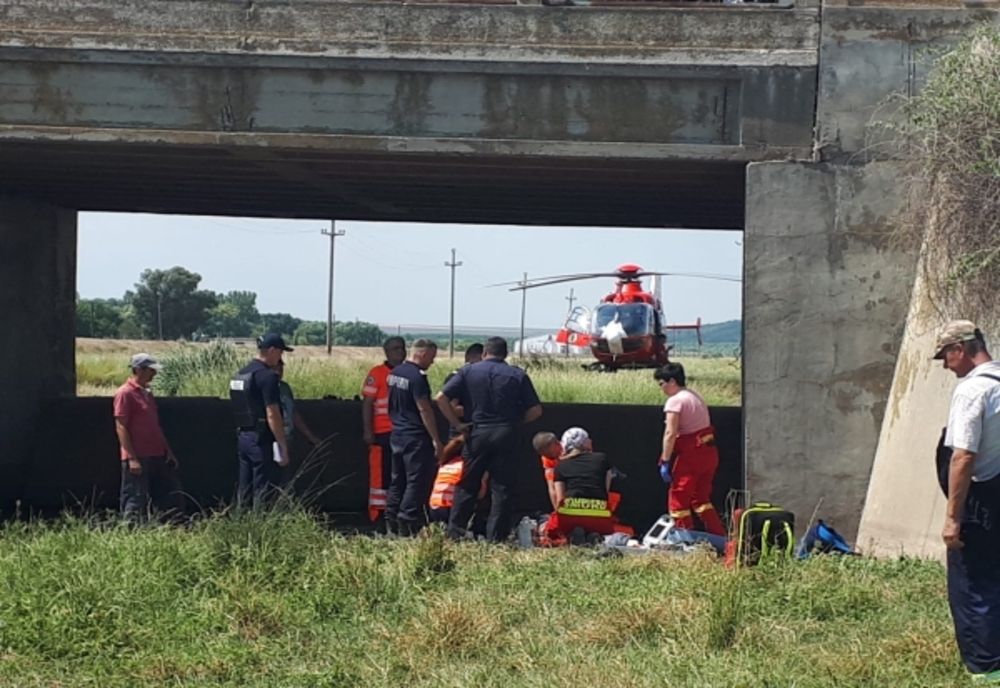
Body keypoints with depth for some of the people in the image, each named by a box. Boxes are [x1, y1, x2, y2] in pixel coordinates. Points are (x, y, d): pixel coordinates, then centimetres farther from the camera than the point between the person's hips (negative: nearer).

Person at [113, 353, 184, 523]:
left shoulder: (147, 394, 17)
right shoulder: (125, 394, -9)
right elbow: (121, 428, -14)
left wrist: (168, 451, 17)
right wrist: (131, 458, -20)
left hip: (157, 456, 9)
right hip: (138, 459, -9)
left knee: (172, 496, 8)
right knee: (136, 503, -5)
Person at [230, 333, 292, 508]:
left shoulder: (241, 374, 12)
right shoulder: (267, 376, -16)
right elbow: (272, 415, -19)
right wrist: (283, 446, -16)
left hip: (243, 437, 9)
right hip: (262, 440, -9)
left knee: (244, 491, 12)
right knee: (263, 492, -5)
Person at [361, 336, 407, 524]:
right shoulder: (377, 373, -4)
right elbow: (367, 403, -7)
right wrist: (368, 431, -14)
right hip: (383, 432, -6)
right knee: (380, 473, -3)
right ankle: (376, 514, 2)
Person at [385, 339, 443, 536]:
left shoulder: (395, 372, 10)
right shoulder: (417, 377, -17)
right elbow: (424, 410, -19)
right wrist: (436, 439, -16)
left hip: (397, 434, 9)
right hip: (416, 437, -9)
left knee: (397, 480, 13)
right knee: (417, 481, -5)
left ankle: (391, 523, 15)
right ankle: (407, 523, -8)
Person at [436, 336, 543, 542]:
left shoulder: (467, 372, 4)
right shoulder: (518, 376, 4)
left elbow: (441, 398, -4)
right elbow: (535, 410, 0)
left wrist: (457, 424, 1)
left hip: (477, 433, 0)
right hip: (506, 435, 0)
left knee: (467, 485, 9)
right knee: (501, 488, 4)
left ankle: (455, 531, 9)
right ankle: (496, 536, 4)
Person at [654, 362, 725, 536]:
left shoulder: (675, 401, -12)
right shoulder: (696, 397, 16)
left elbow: (670, 433, -19)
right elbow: (703, 426, 15)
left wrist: (665, 461, -17)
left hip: (690, 454, -9)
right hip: (709, 451, 9)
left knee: (678, 500, 0)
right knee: (701, 499, 18)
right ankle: (720, 537, 15)